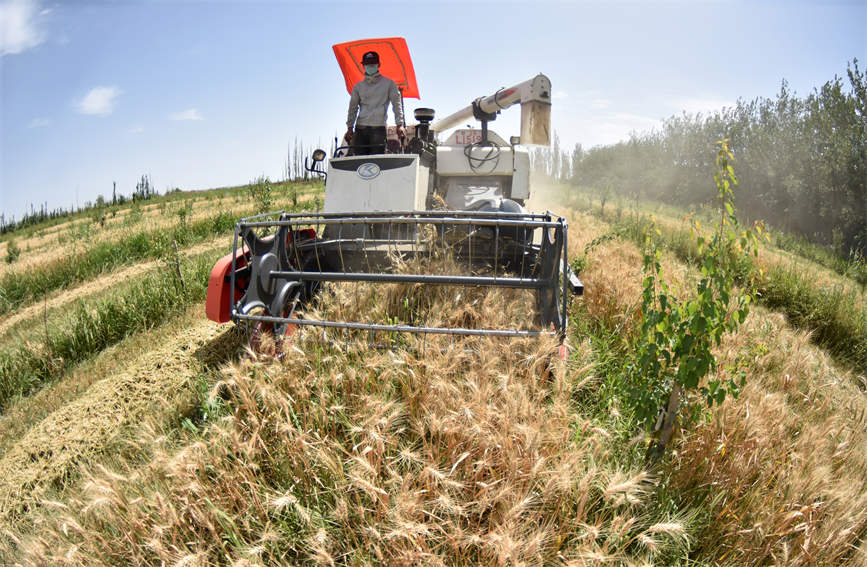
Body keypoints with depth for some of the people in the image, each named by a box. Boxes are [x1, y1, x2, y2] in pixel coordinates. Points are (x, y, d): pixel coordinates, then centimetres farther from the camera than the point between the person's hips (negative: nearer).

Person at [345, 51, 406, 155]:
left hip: (379, 128, -3)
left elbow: (397, 104, 3)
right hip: (360, 128, 3)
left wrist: (400, 125, -9)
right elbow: (353, 108, 18)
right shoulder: (358, 86, 16)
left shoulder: (388, 83, 9)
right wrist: (350, 128, 8)